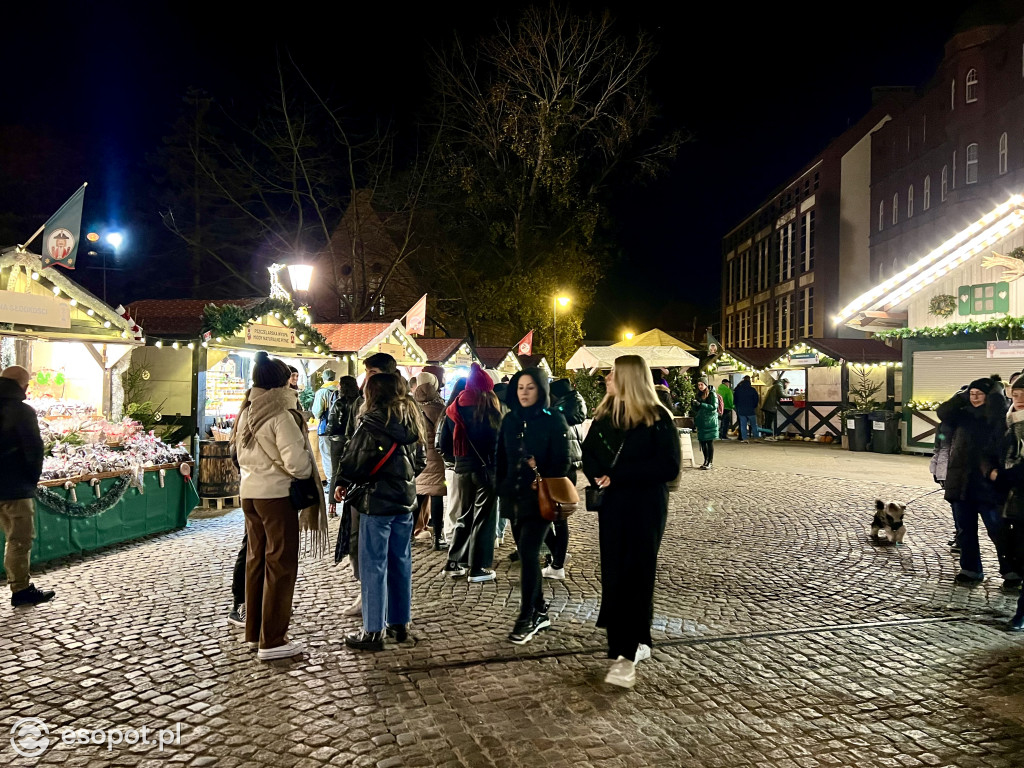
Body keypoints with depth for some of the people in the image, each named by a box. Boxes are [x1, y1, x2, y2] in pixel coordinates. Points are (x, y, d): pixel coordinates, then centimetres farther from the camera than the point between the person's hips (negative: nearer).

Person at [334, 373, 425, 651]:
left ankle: (373, 631, 5)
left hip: (376, 501, -7)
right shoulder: (412, 422, 7)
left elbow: (353, 459, -11)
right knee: (401, 562, 14)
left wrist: (341, 483, 6)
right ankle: (400, 623, 24)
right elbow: (420, 460, 14)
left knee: (373, 566, 0)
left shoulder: (372, 422, -14)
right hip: (405, 501, 7)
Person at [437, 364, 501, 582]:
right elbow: (497, 438, -10)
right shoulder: (489, 406, -11)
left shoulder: (453, 409, 4)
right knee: (483, 517, 4)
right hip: (485, 468, -5)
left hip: (462, 469, 5)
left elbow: (443, 443, 7)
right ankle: (478, 568, 7)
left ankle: (454, 563, 20)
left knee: (464, 516, 18)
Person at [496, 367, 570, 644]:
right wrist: (503, 488, 6)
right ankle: (540, 612, 24)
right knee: (526, 554, 11)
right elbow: (502, 458, 12)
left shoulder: (554, 421, -6)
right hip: (515, 498, 5)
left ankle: (526, 618, -1)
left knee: (528, 554, -11)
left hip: (540, 499, -5)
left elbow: (561, 464, -6)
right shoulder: (510, 420, 8)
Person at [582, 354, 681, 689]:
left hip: (645, 508, -6)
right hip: (611, 507, 6)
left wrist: (619, 476, -19)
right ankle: (636, 642, 23)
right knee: (613, 575, 8)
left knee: (633, 577, -6)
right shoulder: (605, 414, 8)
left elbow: (669, 466, -15)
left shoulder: (657, 418, -10)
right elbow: (589, 453, 13)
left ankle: (626, 653, -4)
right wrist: (598, 475, -10)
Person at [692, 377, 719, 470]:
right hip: (701, 421, 6)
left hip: (710, 421, -6)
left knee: (710, 442, -4)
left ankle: (710, 462, 0)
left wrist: (701, 404, -20)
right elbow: (695, 409, 19)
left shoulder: (712, 394, -4)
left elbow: (714, 407, -15)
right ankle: (705, 461, 14)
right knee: (702, 441, 5)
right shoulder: (698, 395, 14)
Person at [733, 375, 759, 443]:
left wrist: (737, 408, 18)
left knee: (743, 425, 3)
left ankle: (745, 438, -3)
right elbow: (756, 399, -1)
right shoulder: (752, 390, -6)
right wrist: (753, 407, 13)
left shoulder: (737, 390, 2)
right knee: (754, 425, 9)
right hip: (751, 410, -2)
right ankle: (755, 438, 9)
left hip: (741, 410, 2)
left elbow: (734, 400, 8)